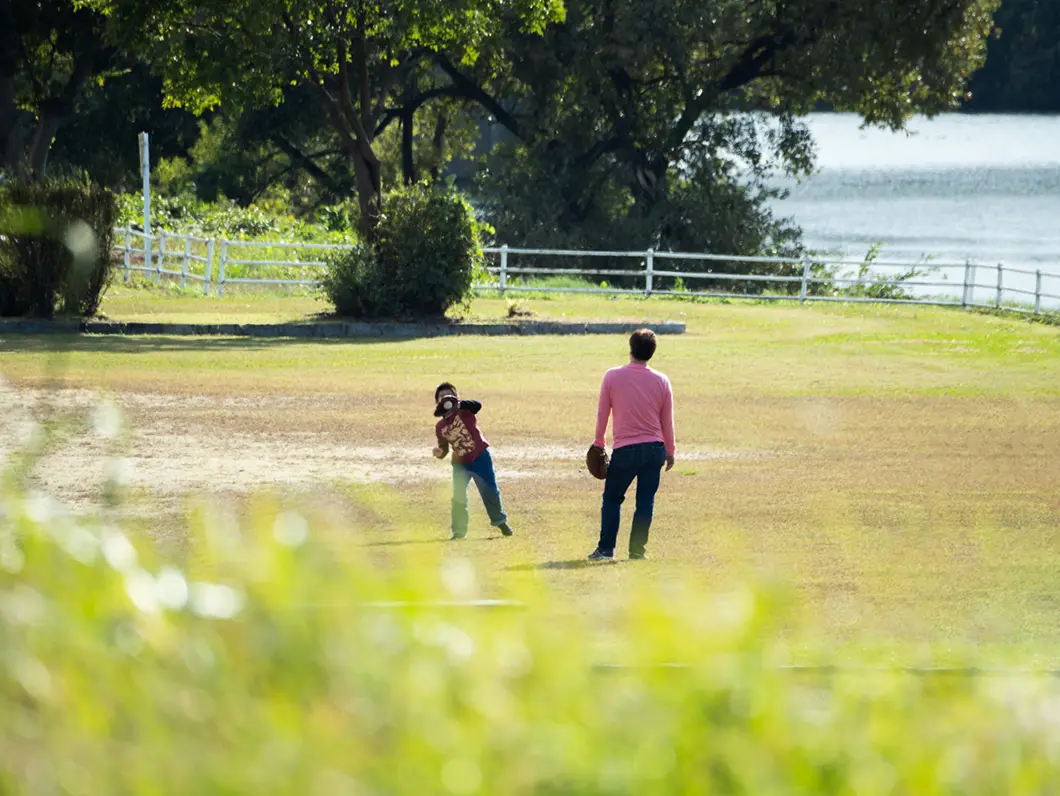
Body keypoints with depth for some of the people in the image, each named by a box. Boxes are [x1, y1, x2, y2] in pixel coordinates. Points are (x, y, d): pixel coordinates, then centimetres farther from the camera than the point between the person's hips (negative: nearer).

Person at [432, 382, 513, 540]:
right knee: (459, 496, -7)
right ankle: (459, 531, 3)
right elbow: (444, 448, 7)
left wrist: (456, 404, -52)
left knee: (490, 491, 10)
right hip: (460, 463, 3)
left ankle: (500, 521, 32)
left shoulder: (464, 412, -15)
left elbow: (477, 405, -38)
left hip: (480, 457, -3)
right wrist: (439, 453, -18)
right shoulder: (440, 427, -2)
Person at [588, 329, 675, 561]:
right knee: (646, 502, 8)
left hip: (625, 450, -2)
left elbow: (602, 413, 3)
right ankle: (637, 549, 7)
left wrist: (599, 442, 17)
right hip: (654, 448, 2)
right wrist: (670, 451, 17)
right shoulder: (661, 381, -1)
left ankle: (606, 549, 8)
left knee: (612, 498, 10)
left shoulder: (612, 376, -6)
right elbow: (667, 420, 6)